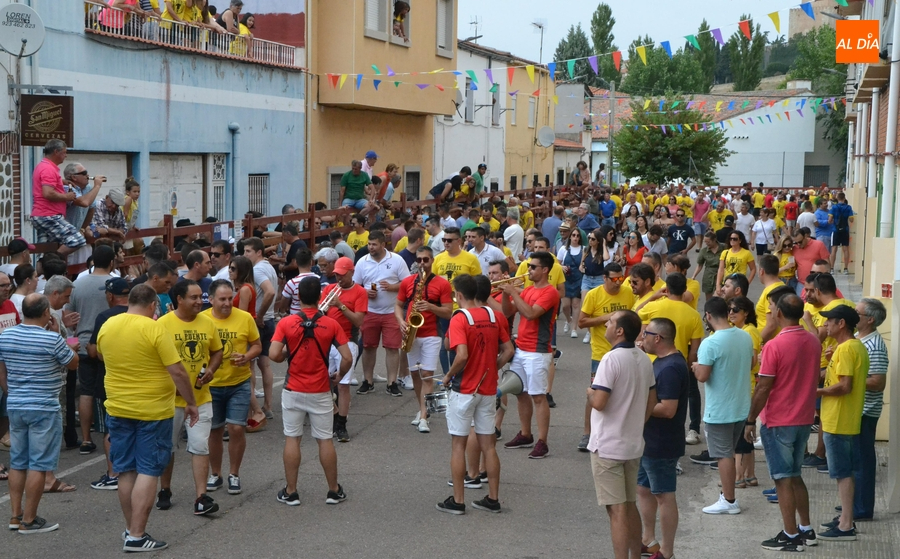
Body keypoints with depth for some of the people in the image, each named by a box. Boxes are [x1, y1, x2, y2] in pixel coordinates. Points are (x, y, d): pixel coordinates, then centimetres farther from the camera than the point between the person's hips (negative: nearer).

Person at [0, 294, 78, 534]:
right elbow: (73, 364, -1)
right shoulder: (52, 339, -16)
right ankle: (29, 520, 2)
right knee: (38, 465, 0)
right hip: (44, 409, -6)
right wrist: (71, 349, 16)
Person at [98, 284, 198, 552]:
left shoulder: (106, 327, 1)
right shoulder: (155, 329, -15)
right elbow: (177, 372, -16)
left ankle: (131, 527, 24)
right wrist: (191, 403, -5)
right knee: (147, 472, 0)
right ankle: (136, 535, 0)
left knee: (126, 470, 15)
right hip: (153, 410, -5)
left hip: (118, 409, 5)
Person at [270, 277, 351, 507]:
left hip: (293, 391, 0)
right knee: (325, 440, 9)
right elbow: (347, 358, -10)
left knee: (292, 439, 8)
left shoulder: (286, 323, -8)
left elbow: (273, 355, -16)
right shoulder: (331, 325, -7)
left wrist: (287, 355, 6)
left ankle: (290, 492, 11)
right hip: (320, 392, 0)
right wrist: (339, 376, 8)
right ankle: (334, 491, 17)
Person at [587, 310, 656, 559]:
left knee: (617, 510, -2)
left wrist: (590, 390, -4)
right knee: (630, 506, 18)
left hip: (608, 447, -8)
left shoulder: (611, 359, -19)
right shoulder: (644, 359, 5)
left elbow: (599, 402, -24)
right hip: (634, 444, 8)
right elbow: (651, 402, 13)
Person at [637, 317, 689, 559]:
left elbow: (668, 409, -29)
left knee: (664, 495, 0)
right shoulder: (662, 360, 9)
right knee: (643, 489, 19)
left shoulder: (671, 368, -23)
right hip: (649, 440, 11)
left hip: (661, 445, -11)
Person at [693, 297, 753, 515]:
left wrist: (695, 366, -2)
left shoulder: (710, 343, -22)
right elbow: (751, 363, 15)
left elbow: (702, 376, -22)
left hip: (719, 410, -7)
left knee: (724, 455, 3)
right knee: (728, 452, 19)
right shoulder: (745, 337, 0)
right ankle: (728, 495, 26)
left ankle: (729, 501, 9)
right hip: (741, 406, 7)